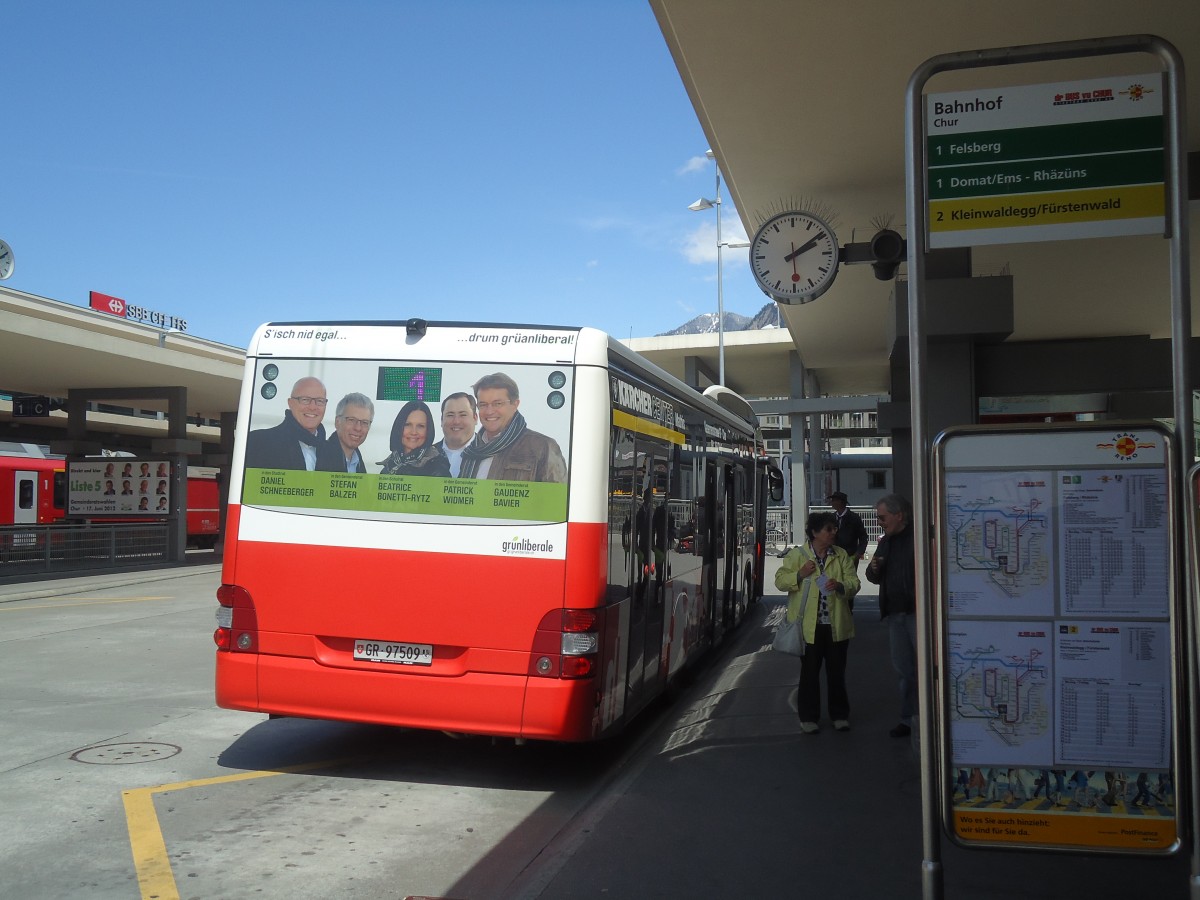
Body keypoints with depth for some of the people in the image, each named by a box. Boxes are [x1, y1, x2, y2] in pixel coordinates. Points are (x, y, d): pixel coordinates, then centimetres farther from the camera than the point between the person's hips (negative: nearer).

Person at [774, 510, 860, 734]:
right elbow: (780, 580, -1)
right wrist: (800, 575, -18)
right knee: (809, 672, 7)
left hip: (836, 625, 2)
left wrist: (840, 585, -19)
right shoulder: (797, 555, -1)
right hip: (808, 625, -2)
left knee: (837, 671, 10)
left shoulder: (841, 555, 6)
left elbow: (854, 583, 2)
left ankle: (839, 715, 23)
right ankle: (808, 717, 17)